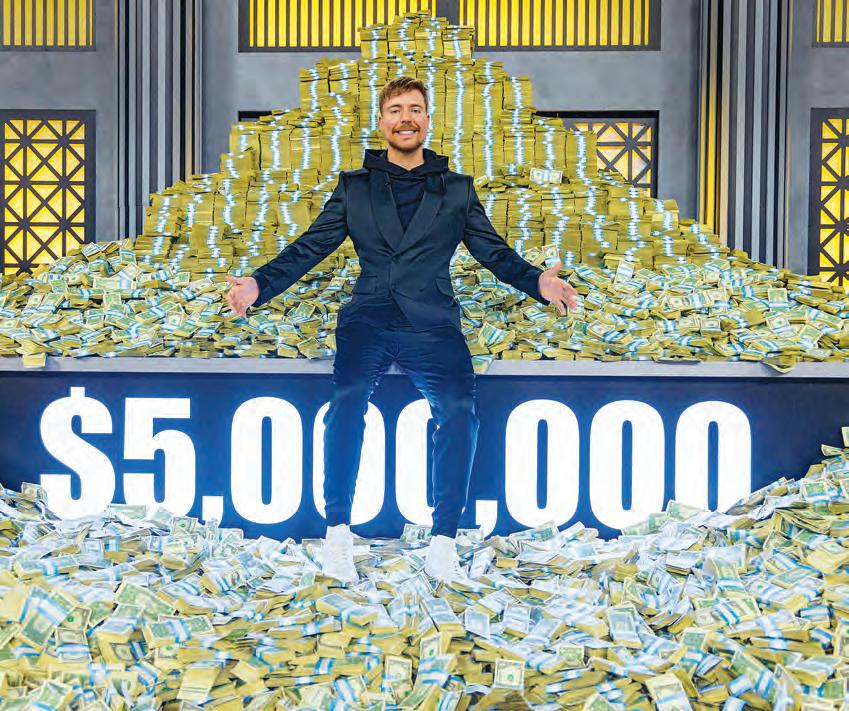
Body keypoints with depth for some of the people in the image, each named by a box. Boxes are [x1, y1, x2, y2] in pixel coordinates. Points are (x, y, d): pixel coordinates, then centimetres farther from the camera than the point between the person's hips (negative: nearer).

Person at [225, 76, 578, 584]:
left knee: (459, 409, -25)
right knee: (349, 398, -29)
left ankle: (443, 544, -19)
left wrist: (536, 281, -2)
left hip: (432, 322, 0)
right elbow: (310, 248, 15)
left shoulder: (457, 190, 20)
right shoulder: (355, 187, 20)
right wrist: (261, 284, 1)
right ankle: (338, 536, -22)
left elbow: (494, 251, 17)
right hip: (368, 318, 0)